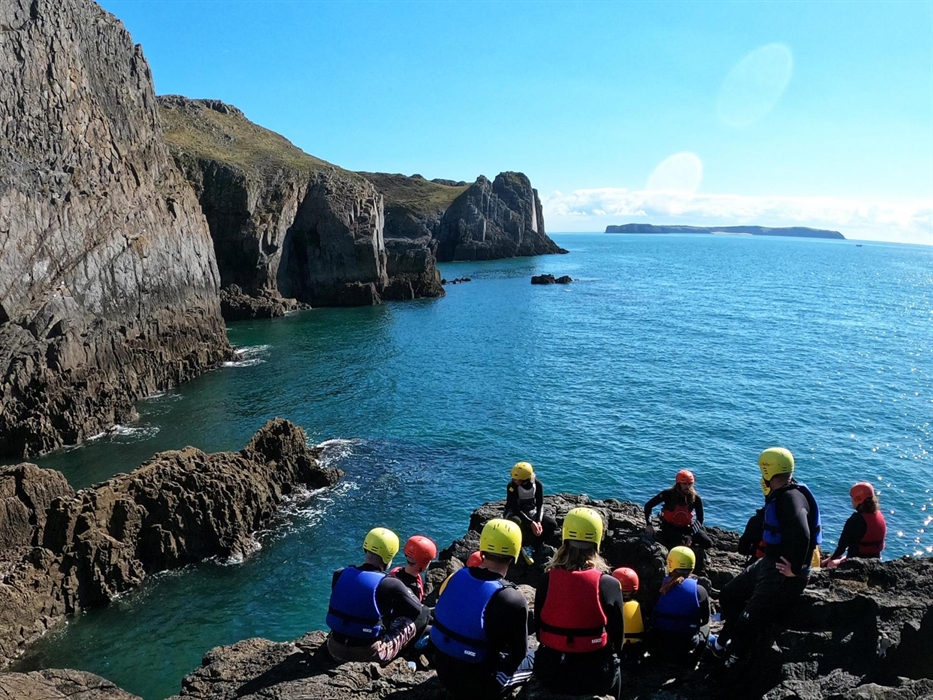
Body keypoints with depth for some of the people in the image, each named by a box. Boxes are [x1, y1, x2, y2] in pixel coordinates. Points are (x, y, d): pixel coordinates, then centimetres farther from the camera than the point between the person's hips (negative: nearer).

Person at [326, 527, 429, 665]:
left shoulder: (339, 575, -5)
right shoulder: (391, 585, -18)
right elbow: (418, 611, -5)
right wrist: (405, 592, 14)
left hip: (335, 649, 5)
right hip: (370, 654, -5)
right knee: (423, 615, 6)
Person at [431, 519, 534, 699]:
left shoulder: (455, 578, -9)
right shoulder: (513, 601, -25)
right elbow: (519, 654, -11)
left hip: (443, 671, 5)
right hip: (477, 683, -5)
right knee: (533, 658, 16)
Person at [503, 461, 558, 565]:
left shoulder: (537, 484, -12)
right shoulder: (512, 486, -22)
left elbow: (540, 505, -10)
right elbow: (516, 509, -24)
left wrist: (538, 522, -28)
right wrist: (531, 523, -34)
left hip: (531, 512, 4)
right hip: (515, 513, -4)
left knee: (552, 524, -22)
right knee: (516, 521, -42)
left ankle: (529, 547, -17)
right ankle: (522, 548, -20)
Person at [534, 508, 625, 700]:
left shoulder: (547, 580, -10)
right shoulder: (609, 584, -15)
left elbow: (539, 629, 2)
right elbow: (618, 636, -4)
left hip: (550, 671, 1)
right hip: (594, 674, -1)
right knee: (614, 672, 31)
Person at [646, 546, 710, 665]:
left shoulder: (659, 587, -7)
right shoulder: (700, 591, -9)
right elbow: (705, 620, 9)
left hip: (658, 650, 1)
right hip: (687, 652, -1)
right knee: (705, 626, 26)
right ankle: (692, 658, 18)